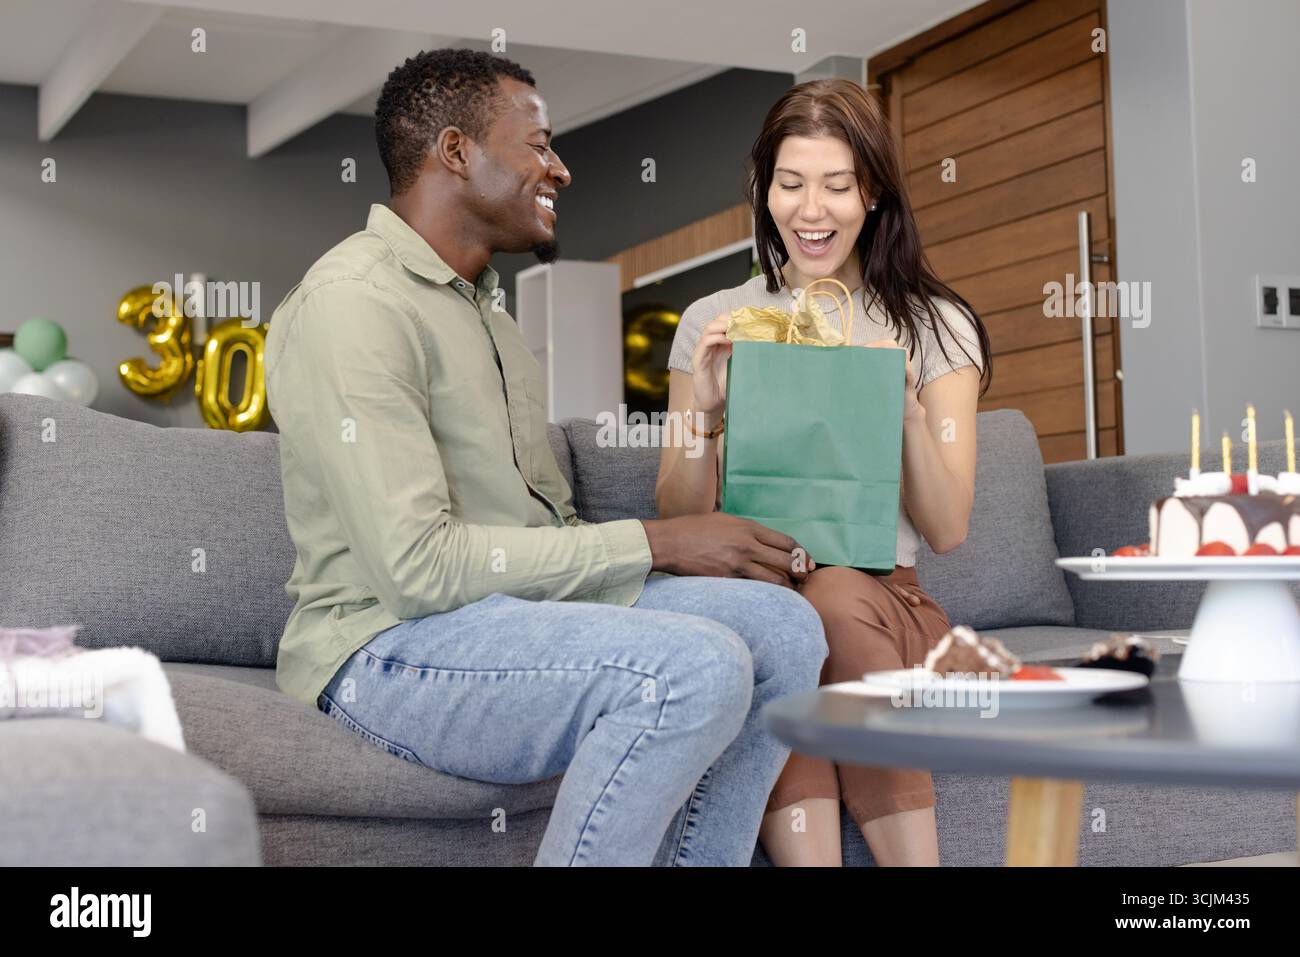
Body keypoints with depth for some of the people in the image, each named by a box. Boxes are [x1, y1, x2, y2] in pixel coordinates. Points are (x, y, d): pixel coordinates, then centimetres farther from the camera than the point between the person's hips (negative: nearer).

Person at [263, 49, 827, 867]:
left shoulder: (486, 310, 19)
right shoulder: (354, 301, -13)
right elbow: (416, 567, -21)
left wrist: (685, 545, -2)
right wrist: (655, 544, -16)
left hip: (519, 608, 9)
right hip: (393, 646, -9)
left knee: (782, 622, -9)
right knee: (693, 667, -29)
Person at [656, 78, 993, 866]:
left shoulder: (934, 327, 8)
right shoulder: (714, 322, 10)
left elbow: (948, 531, 1)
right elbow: (680, 523, 7)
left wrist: (906, 407, -14)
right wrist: (704, 410, -11)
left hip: (883, 600, 0)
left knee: (835, 601, -35)